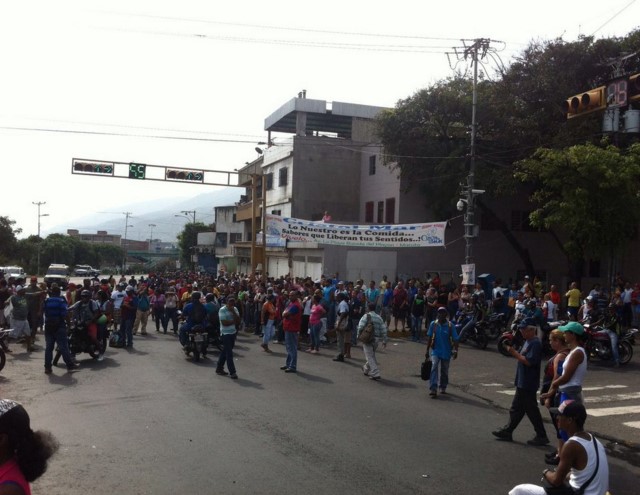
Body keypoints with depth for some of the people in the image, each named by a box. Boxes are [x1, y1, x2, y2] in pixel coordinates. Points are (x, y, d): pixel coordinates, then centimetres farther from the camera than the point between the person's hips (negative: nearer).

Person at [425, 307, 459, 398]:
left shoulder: (450, 326, -8)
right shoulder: (433, 324, -4)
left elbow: (455, 339, -7)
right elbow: (429, 338, 3)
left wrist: (455, 350, -16)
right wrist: (427, 350, 5)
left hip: (446, 352, 0)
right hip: (435, 350, 0)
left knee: (444, 371, 12)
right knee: (434, 367, -19)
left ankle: (443, 388, 33)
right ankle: (433, 389, -22)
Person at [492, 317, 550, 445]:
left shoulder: (535, 343, -18)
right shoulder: (528, 341, 13)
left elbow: (529, 361, -26)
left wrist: (515, 353, -22)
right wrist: (514, 352, 5)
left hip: (528, 384, -10)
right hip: (522, 382, 10)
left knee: (531, 410, -1)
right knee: (516, 408, 16)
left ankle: (541, 436, 9)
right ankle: (507, 431, 25)